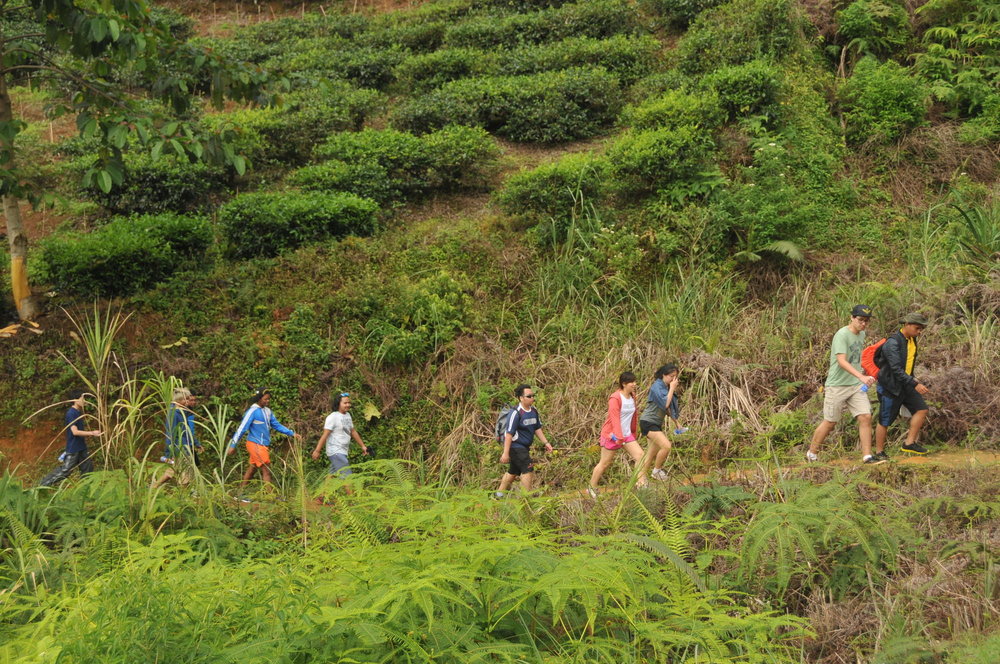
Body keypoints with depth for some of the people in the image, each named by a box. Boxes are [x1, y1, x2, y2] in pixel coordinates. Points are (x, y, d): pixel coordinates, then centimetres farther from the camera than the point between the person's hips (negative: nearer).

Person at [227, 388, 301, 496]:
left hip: (264, 446, 8)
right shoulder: (252, 411, -15)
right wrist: (233, 446, -16)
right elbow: (242, 428, -15)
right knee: (266, 471, -7)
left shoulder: (267, 411, 9)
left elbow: (277, 425, 16)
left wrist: (292, 433, 10)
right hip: (256, 445, -8)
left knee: (252, 470, 14)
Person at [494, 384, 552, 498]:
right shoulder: (516, 413, -20)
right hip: (516, 446, -9)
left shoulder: (533, 411, 6)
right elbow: (509, 434, -20)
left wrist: (546, 443, 9)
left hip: (524, 448, 9)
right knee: (528, 470, -12)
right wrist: (506, 453, -20)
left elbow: (537, 429, 16)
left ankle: (499, 494, 31)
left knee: (513, 472, 17)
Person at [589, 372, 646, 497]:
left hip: (627, 435, 7)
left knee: (640, 455, -8)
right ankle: (592, 488, 20)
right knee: (605, 463, 4)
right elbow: (614, 418, -25)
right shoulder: (615, 398, -19)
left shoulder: (632, 397, 7)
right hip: (612, 435, -7)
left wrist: (633, 433, 21)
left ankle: (641, 484, -5)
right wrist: (618, 437, -31)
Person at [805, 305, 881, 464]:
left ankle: (867, 456, 0)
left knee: (865, 417, -6)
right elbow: (841, 361, -28)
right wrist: (862, 377, -38)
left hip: (856, 385, 7)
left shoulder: (861, 334, 10)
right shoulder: (841, 335, -16)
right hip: (837, 386, -7)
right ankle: (811, 454, 19)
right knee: (830, 422, 3)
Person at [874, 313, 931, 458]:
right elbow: (896, 369, -30)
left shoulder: (911, 340, 5)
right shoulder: (893, 343, -24)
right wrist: (915, 384, -33)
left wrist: (912, 379, 24)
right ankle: (879, 452, 12)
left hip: (905, 384, 8)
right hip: (890, 386, -8)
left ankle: (909, 443, 5)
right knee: (885, 421, 0)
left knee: (921, 409, -2)